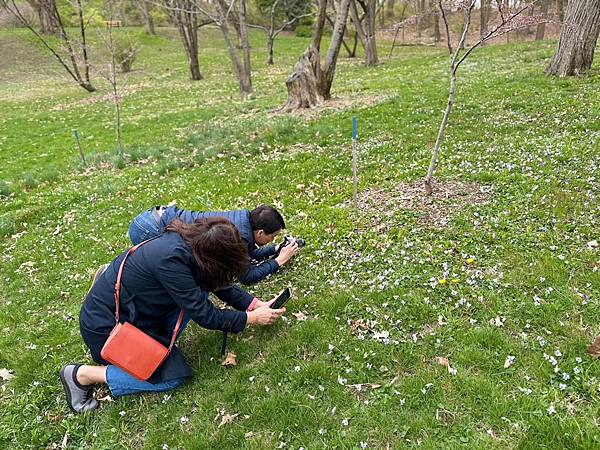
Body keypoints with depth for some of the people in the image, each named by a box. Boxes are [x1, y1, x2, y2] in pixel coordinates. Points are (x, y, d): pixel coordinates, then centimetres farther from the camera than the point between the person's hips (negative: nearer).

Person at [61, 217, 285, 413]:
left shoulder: (190, 241, -9)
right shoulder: (171, 259, -33)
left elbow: (221, 283, 5)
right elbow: (204, 315, -25)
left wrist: (255, 304, -1)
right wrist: (251, 318, -15)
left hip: (128, 309, 8)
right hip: (105, 326, -8)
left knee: (198, 291, -4)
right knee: (172, 376, -6)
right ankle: (82, 375, 0)